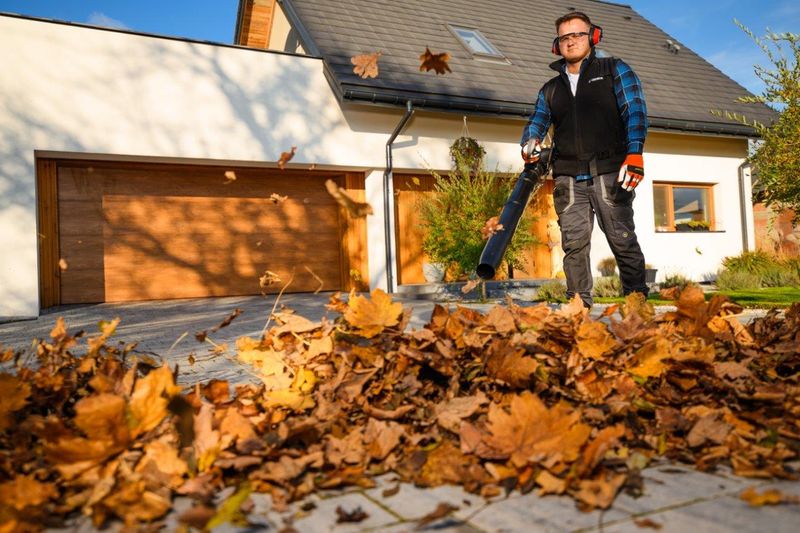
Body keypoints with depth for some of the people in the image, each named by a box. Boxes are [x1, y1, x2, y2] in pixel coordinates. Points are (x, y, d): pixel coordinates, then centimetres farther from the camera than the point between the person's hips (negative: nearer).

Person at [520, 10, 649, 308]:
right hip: (568, 179, 3)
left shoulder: (614, 70, 13)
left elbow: (635, 111, 1)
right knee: (574, 243, -2)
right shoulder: (550, 89, 23)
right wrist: (530, 142, -10)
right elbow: (536, 123, 16)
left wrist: (634, 153, -14)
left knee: (622, 239, -4)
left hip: (609, 174, -3)